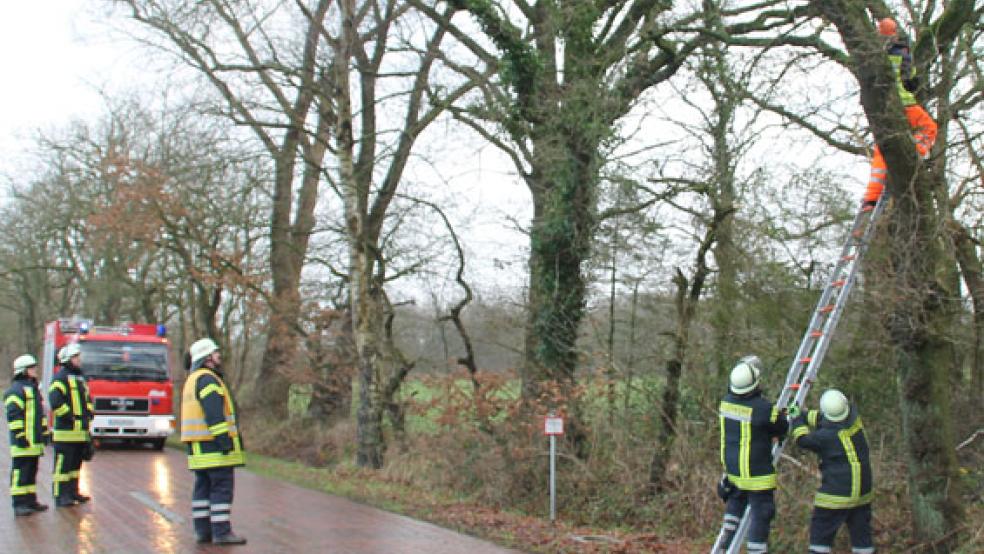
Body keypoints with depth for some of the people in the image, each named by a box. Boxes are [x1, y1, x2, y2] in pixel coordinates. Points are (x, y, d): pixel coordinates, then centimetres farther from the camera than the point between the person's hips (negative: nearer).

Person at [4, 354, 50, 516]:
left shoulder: (34, 389, 20)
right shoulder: (16, 390, -11)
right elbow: (13, 416, -17)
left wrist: (44, 432, 22)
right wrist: (19, 435, -21)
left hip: (35, 441, 9)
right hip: (23, 442, -9)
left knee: (32, 472, 14)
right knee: (20, 472, -7)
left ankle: (31, 500, 20)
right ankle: (19, 504, -6)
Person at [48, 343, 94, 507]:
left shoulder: (80, 378, 18)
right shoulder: (61, 378, -10)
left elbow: (87, 398, 29)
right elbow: (55, 401, -21)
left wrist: (88, 414, 13)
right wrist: (70, 416, -18)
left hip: (81, 431, 9)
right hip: (66, 432, -9)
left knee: (76, 463, 15)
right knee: (63, 465, -5)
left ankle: (73, 492, 24)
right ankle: (61, 495, -2)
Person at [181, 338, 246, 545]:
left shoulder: (193, 380, 21)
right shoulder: (207, 379, -12)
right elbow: (214, 413, -21)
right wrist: (224, 439, -23)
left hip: (199, 447, 10)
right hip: (214, 443, -10)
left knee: (203, 487, 10)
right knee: (222, 487, -9)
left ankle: (203, 530, 12)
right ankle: (222, 531, -11)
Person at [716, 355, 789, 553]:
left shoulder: (726, 402, -3)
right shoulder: (763, 408, -22)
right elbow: (783, 429, -8)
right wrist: (784, 416, 14)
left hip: (732, 468, 7)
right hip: (757, 472, -7)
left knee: (736, 500, 29)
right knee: (760, 514, 3)